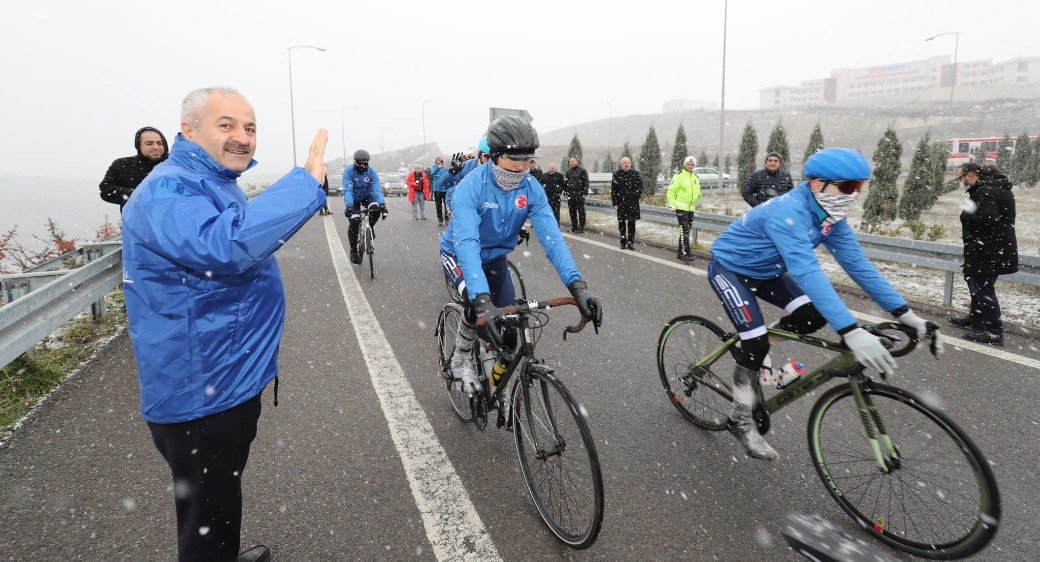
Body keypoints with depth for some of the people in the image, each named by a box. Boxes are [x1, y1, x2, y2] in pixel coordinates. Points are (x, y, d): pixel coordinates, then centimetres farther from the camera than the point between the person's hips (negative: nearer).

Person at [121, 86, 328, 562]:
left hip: (229, 379, 10)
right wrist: (307, 181, -39)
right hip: (202, 394, -10)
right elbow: (225, 245, -45)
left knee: (221, 502, 30)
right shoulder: (169, 191, -23)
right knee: (207, 522, 9)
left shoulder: (215, 183, 11)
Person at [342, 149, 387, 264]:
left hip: (367, 196, 1)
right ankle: (353, 251, 0)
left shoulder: (372, 172, -19)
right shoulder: (348, 171, -22)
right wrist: (349, 205, -49)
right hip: (354, 199, -1)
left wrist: (382, 203, -46)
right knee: (354, 221, -17)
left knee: (376, 208, -31)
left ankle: (370, 226, 1)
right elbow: (347, 189, -33)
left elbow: (377, 188, -29)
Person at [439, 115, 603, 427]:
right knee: (479, 305, -33)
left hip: (496, 259, 4)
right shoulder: (470, 187, -33)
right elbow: (467, 243, -45)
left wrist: (577, 285, -42)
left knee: (508, 332, -1)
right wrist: (482, 301, -58)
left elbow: (551, 236, -27)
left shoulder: (531, 189, -19)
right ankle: (461, 359, -3)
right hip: (458, 256, -4)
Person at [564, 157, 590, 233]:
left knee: (581, 211, -3)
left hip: (580, 195, -5)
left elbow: (586, 182, -5)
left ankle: (581, 227, 2)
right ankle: (574, 227, 17)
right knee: (572, 212, 8)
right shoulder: (568, 172, 13)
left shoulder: (582, 170, -1)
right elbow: (565, 183, 16)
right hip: (571, 195, 5)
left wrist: (584, 193, -12)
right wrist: (566, 192, 6)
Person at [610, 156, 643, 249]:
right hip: (621, 203, 0)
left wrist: (637, 194, -7)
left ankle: (631, 242, 11)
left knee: (631, 224, 3)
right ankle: (623, 242, 16)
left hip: (633, 203, 1)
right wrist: (614, 202, -4)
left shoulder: (635, 174, 3)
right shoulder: (616, 174, 0)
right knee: (622, 223, 5)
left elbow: (640, 186, 10)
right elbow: (613, 189, 1)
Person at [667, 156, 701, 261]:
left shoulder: (695, 178, 14)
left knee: (686, 231, 11)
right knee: (684, 231, -13)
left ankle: (681, 252, 19)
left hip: (691, 208, 7)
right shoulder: (679, 176, -7)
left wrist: (695, 203, 14)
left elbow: (698, 193, 26)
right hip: (681, 207, -7)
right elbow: (671, 191, -8)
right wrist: (673, 204, -13)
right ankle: (685, 253, -14)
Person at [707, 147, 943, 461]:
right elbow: (807, 273, -45)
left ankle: (753, 348, 17)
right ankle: (741, 420, 2)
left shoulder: (830, 216, -9)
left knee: (812, 317, -9)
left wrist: (904, 313, -15)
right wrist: (852, 332, -52)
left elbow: (857, 264, -9)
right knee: (757, 343, -17)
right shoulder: (789, 212, -35)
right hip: (729, 268, -8)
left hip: (763, 271, 8)